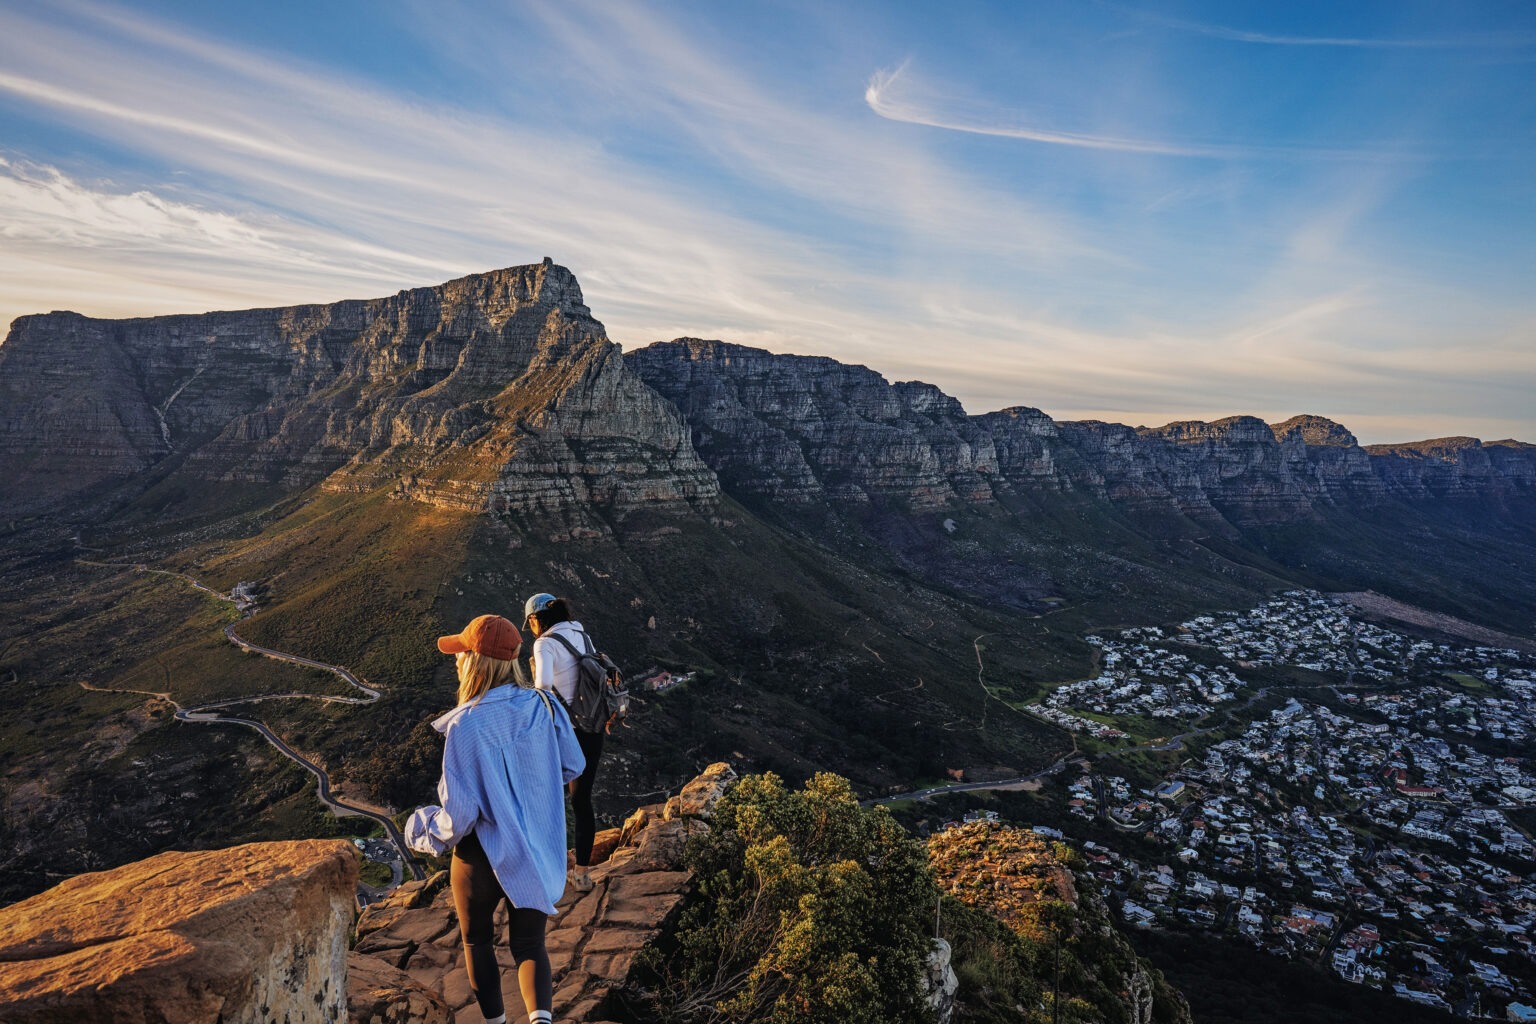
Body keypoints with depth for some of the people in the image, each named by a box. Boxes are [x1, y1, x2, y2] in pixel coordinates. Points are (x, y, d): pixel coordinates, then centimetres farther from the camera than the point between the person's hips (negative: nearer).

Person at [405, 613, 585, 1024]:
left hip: (482, 854, -3)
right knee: (529, 944, 18)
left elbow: (459, 809, -19)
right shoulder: (545, 707, -13)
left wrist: (432, 837, 2)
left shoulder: (465, 725, -25)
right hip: (538, 853, 3)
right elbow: (573, 766, 2)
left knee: (478, 941, 25)